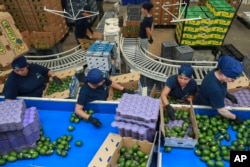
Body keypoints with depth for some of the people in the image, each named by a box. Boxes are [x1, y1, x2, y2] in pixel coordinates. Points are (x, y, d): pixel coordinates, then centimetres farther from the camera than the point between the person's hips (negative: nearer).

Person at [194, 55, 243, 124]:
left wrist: (228, 95, -4)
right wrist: (235, 118, -16)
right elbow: (221, 110, -30)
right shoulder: (214, 88, -43)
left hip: (210, 105, 8)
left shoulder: (217, 72, -18)